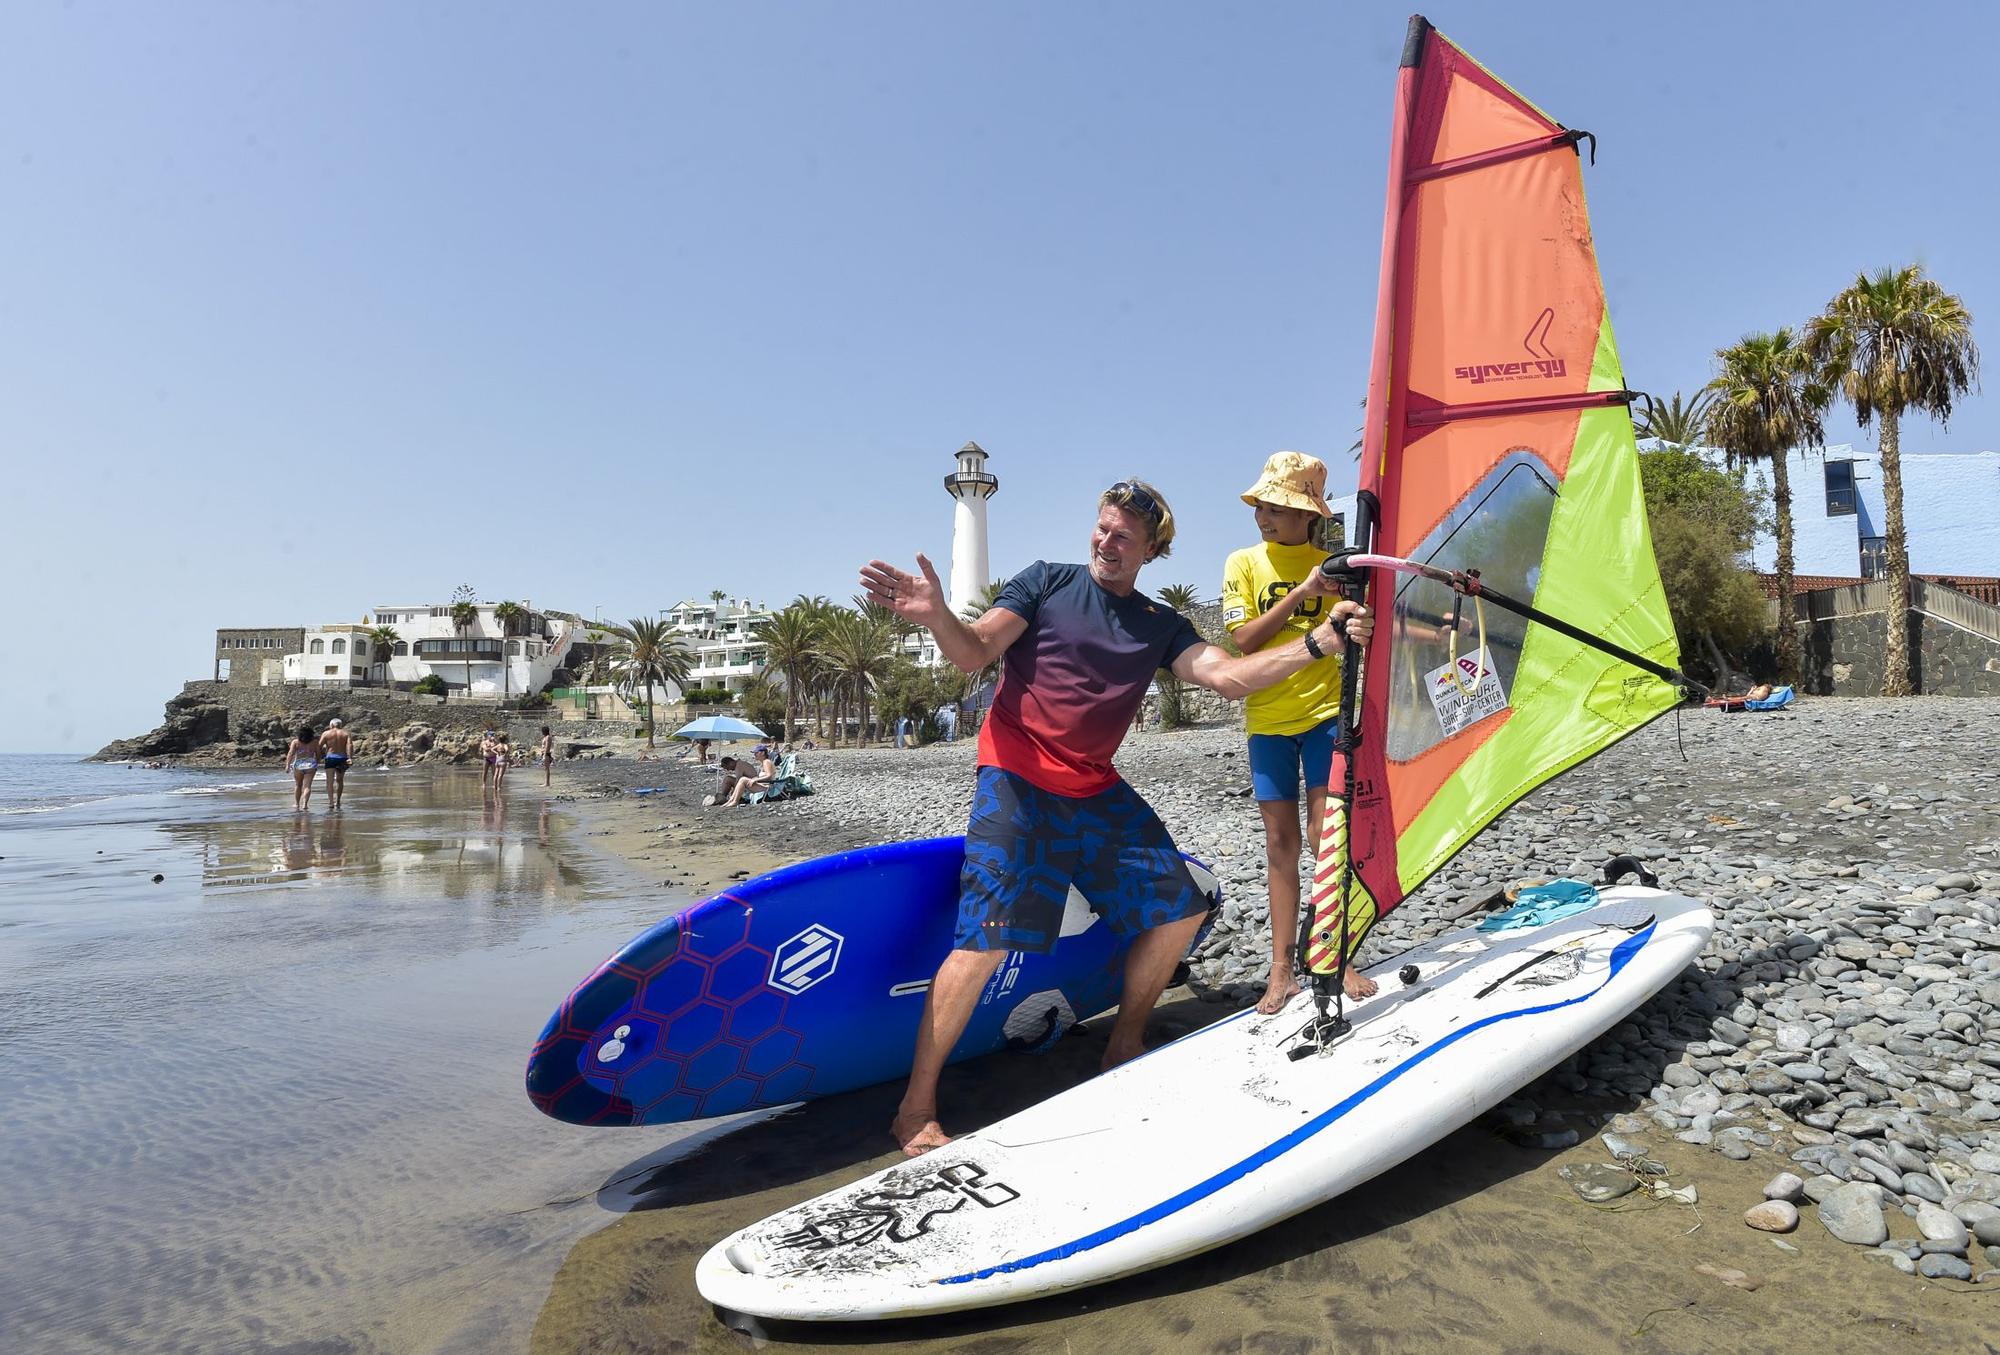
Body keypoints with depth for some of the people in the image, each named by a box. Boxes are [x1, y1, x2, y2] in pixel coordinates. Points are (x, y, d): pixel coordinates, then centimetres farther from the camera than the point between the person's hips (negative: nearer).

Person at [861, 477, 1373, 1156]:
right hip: (1017, 779, -6)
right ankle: (916, 1111, -4)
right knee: (986, 939, -17)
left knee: (1182, 907, 9)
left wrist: (1317, 641, -13)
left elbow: (1231, 676, -2)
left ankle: (1124, 1046, 29)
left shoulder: (1160, 624, 10)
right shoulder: (1047, 581, -1)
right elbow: (974, 654, -10)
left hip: (1096, 790, 6)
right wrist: (936, 616, -32)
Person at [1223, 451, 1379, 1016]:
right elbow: (1244, 640, -9)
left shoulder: (1331, 562, 4)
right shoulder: (1244, 563, 3)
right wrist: (1299, 593, -18)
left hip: (1324, 710, -1)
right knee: (1280, 840, 4)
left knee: (1326, 832, -4)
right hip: (1267, 718, 1)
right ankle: (1282, 971, 10)